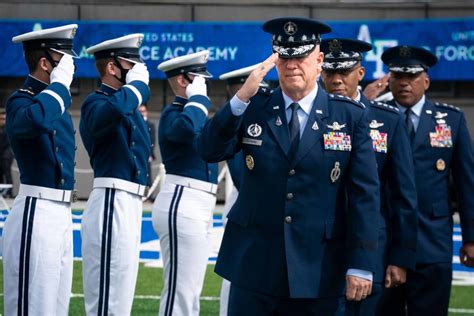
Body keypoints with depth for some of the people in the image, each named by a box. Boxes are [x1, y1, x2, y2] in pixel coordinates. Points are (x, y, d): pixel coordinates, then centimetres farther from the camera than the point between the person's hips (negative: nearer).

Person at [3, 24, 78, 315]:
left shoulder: (54, 99, 15)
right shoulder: (22, 100, -12)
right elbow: (35, 120, -37)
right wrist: (60, 83, -23)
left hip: (61, 213, 9)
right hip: (37, 214, -9)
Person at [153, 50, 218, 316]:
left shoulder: (187, 110, 18)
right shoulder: (173, 113, -11)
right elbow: (188, 128, -35)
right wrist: (198, 97, -18)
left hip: (197, 207, 10)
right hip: (182, 206, -10)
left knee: (189, 291, 14)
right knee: (181, 290, -10)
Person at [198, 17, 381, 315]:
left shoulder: (351, 116, 0)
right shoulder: (253, 109, 5)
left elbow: (364, 194, -2)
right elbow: (210, 151, -7)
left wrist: (360, 264, -8)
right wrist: (241, 97, -19)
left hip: (319, 271, -1)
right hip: (254, 267, 1)